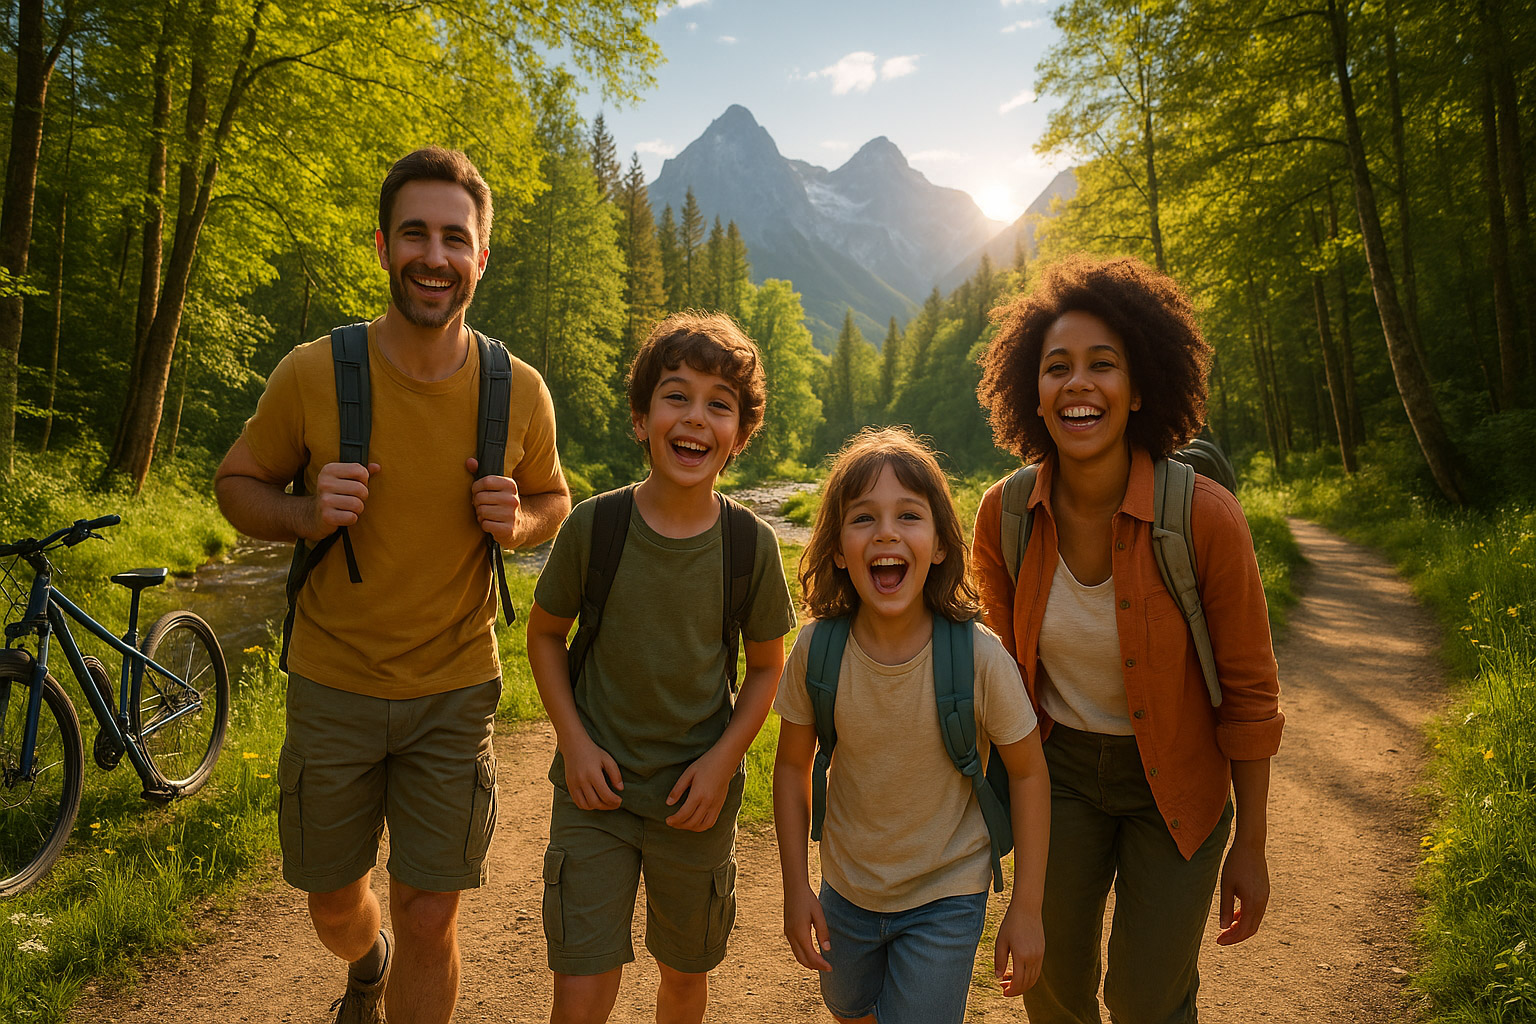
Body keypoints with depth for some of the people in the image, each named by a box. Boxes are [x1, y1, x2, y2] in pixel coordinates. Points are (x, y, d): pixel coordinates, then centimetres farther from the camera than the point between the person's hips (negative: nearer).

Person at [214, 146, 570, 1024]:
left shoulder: (520, 391, -9)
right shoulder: (313, 373, -13)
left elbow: (555, 504, 7)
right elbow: (237, 482, 1)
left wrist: (517, 521, -17)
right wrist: (303, 513, -21)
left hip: (454, 690, 0)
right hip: (333, 686, 1)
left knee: (430, 918, 5)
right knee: (334, 904, 20)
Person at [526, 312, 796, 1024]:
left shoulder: (751, 545, -11)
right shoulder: (592, 526, -12)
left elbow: (766, 667, 2)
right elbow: (543, 632, 3)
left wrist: (722, 761, -9)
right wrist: (574, 740, -6)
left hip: (698, 799, 1)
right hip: (597, 788, -1)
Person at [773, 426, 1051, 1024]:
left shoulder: (980, 658, -25)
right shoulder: (816, 649, -19)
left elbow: (1028, 773, -11)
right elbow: (793, 765, -4)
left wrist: (1027, 908, -7)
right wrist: (796, 886, -3)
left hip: (946, 897, -3)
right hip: (846, 890, 3)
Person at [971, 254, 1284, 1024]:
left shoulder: (1205, 517, -24)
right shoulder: (1004, 515, -15)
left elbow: (1249, 693, -12)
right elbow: (1002, 662, 0)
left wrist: (1251, 849, -6)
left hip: (1174, 780, -2)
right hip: (1059, 772, 2)